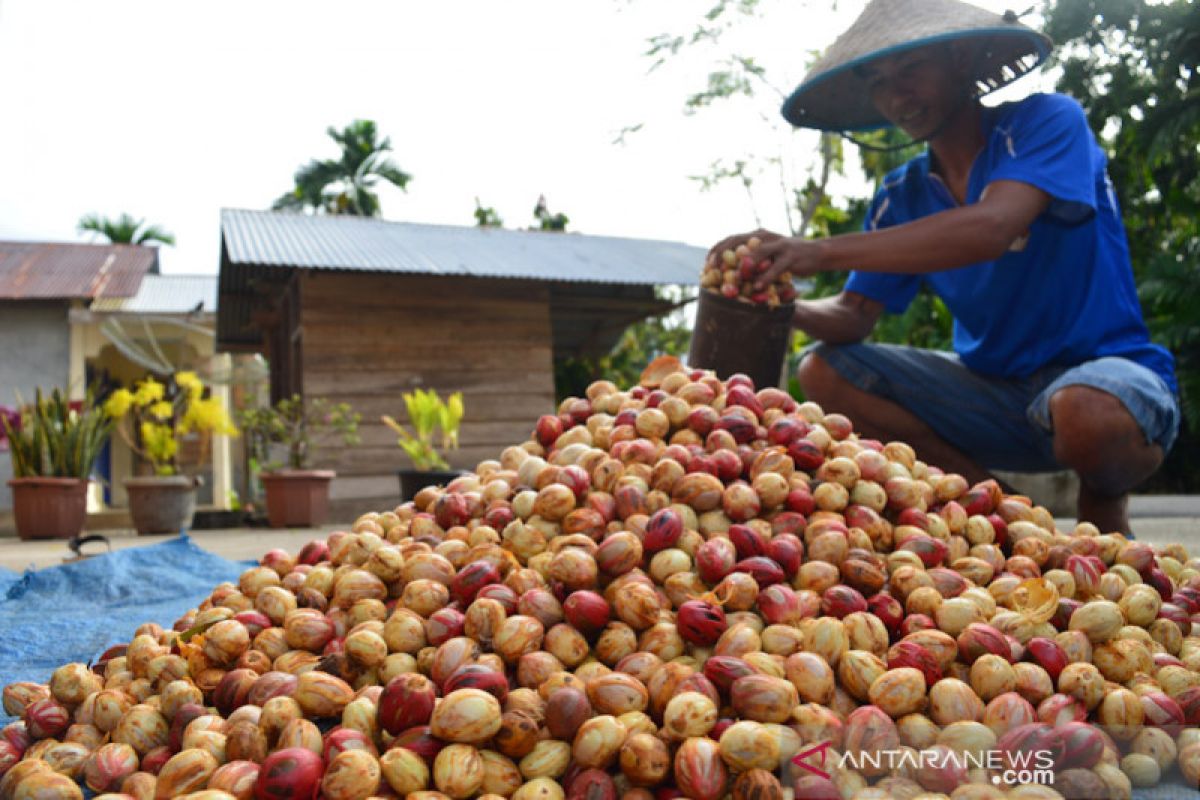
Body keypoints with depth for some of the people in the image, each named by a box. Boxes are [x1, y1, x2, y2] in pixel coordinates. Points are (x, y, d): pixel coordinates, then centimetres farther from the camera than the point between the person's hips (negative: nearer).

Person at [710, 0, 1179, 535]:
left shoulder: (1047, 123, -11)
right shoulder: (903, 196, 6)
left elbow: (992, 228, -31)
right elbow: (856, 315, -1)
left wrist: (821, 252, -36)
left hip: (1103, 370, -5)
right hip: (992, 385, 6)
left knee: (1087, 413, -40)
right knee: (825, 372, -10)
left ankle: (1103, 511, -3)